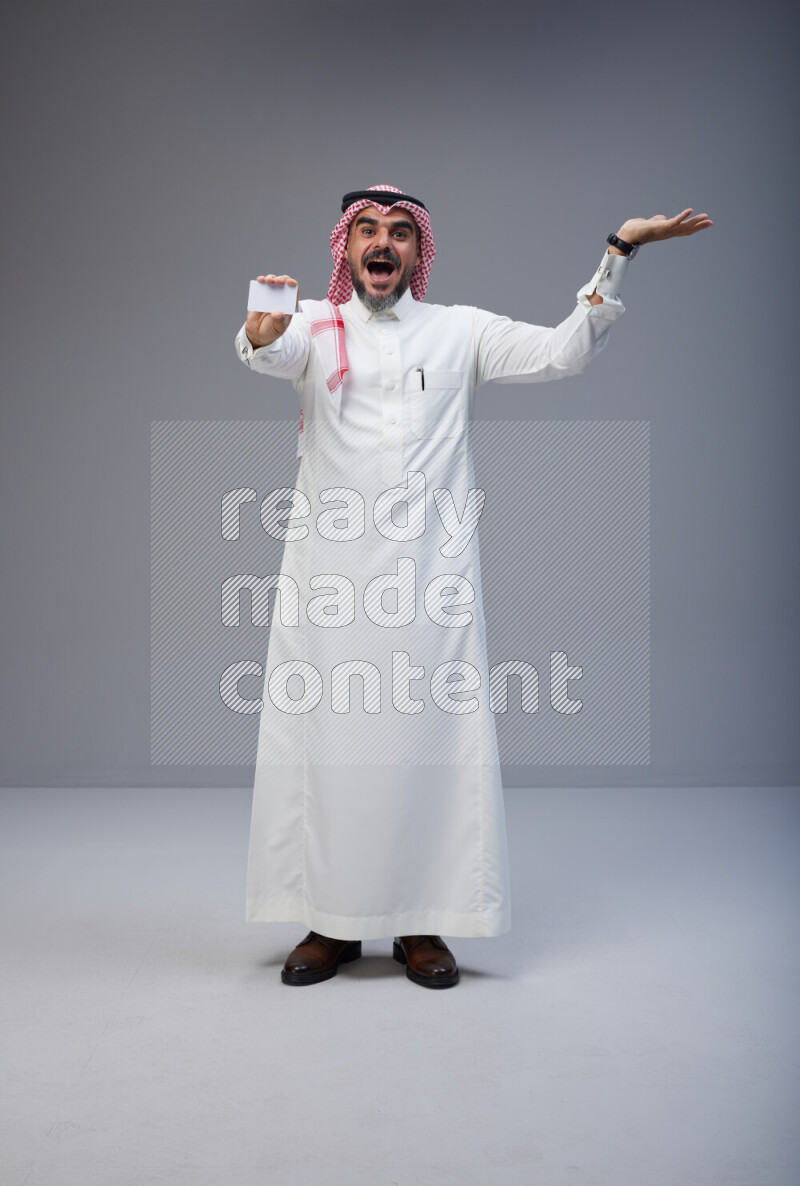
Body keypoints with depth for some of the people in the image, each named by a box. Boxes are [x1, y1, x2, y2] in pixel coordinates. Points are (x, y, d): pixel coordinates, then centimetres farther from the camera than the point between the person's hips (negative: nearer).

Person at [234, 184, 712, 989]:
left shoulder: (460, 331, 14)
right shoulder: (314, 326, 10)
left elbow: (563, 352, 7)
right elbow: (269, 353, -13)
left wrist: (618, 255, 0)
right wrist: (260, 333, -38)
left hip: (428, 575, 0)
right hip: (327, 575, 0)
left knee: (429, 738, 0)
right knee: (325, 737, 3)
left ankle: (420, 923, 13)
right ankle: (332, 922, 16)